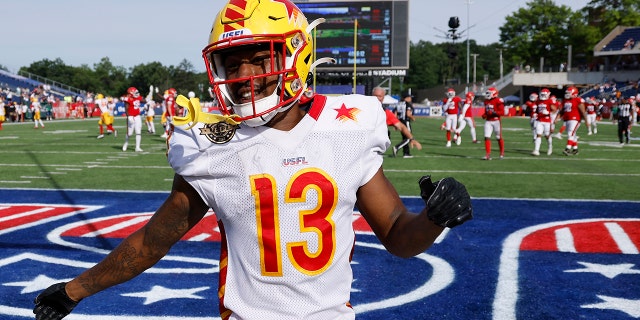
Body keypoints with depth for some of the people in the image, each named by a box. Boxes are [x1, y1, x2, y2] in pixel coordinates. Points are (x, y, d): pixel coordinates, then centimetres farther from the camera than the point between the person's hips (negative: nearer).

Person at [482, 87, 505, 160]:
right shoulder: (486, 101, 11)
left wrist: (493, 113, -24)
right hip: (488, 121, 6)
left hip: (496, 121, -6)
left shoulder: (498, 101, -12)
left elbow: (502, 112, -14)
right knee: (487, 137, -6)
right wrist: (484, 115, 4)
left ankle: (502, 153, 25)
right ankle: (488, 154, -5)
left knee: (499, 138, 8)